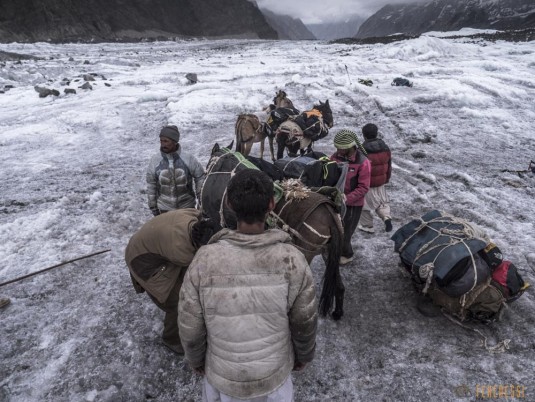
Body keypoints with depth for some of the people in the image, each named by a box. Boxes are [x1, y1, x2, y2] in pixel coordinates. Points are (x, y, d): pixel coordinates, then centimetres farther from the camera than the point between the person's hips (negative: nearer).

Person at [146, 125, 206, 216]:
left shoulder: (188, 159, -14)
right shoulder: (155, 161, -9)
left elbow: (200, 177, -2)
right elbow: (151, 186, 0)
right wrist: (153, 207, 2)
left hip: (187, 207, -1)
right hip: (164, 209, 1)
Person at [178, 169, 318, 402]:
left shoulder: (205, 260, -25)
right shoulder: (292, 260, -25)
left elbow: (190, 326, -13)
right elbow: (305, 322, -11)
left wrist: (195, 360, 7)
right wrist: (303, 355, 9)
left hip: (222, 376, 1)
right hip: (274, 374, 0)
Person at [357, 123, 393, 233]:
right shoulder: (386, 149, -2)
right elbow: (389, 166, 8)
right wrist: (386, 179, 22)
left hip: (366, 184, -5)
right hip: (380, 183, 5)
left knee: (364, 205, 12)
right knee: (383, 201, 24)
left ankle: (367, 226, 23)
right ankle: (386, 217, 2)